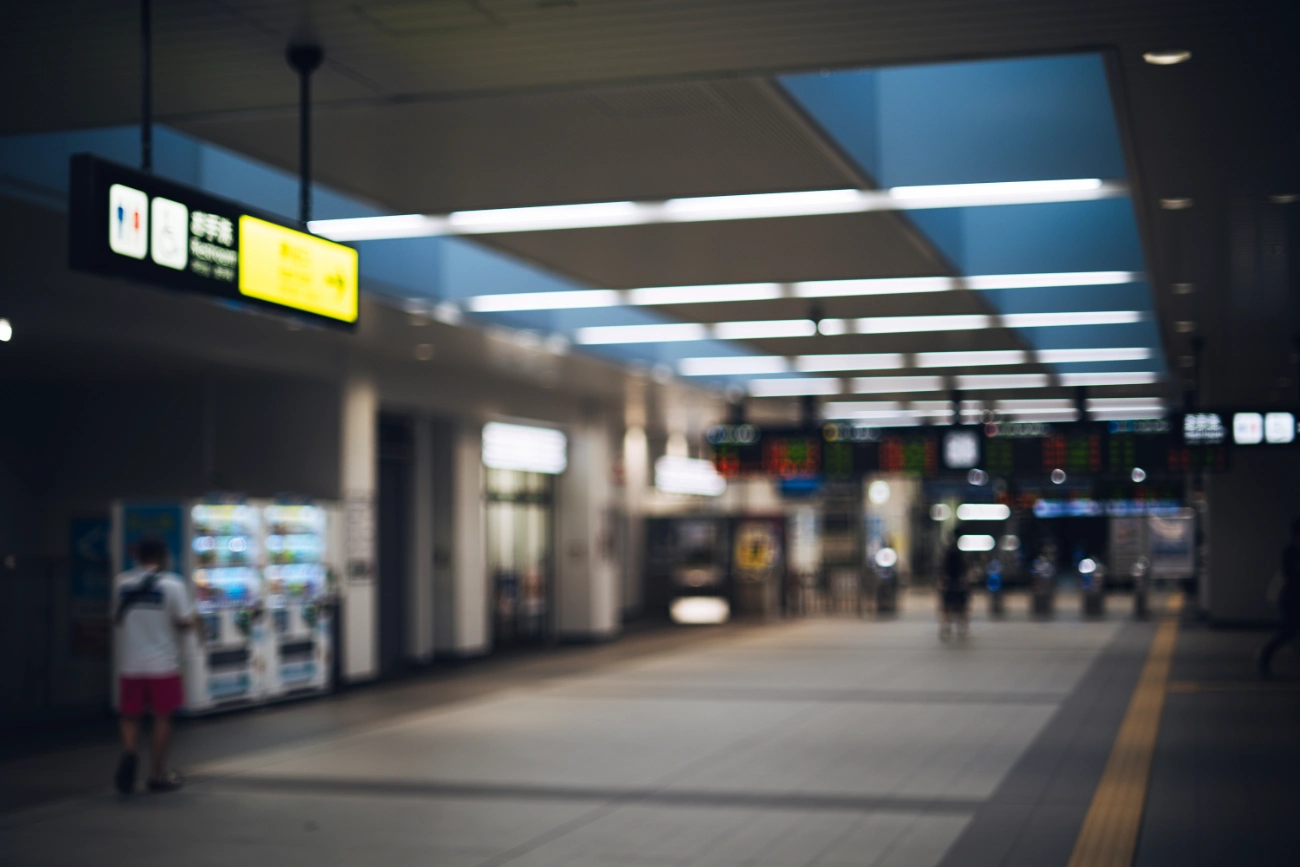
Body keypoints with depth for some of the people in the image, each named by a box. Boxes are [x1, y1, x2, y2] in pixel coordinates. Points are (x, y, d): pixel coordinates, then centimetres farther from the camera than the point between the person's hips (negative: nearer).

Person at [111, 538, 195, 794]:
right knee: (162, 717, 9)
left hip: (130, 663, 2)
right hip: (163, 662, -2)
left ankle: (128, 752, -16)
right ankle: (159, 775, 13)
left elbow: (116, 620, 9)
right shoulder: (172, 584, -9)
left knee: (130, 717, 12)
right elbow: (184, 622, -10)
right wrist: (194, 620, 12)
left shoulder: (121, 583, 1)